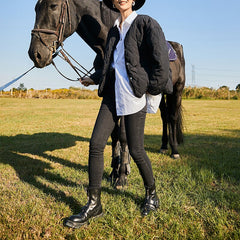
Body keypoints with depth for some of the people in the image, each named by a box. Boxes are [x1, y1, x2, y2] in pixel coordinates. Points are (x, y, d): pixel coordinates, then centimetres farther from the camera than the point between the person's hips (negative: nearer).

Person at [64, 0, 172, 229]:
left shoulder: (146, 24, -2)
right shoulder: (114, 30, 17)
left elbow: (161, 62, -8)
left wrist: (151, 89, -6)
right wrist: (94, 80, 28)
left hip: (134, 96, -6)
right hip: (112, 96, 6)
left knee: (136, 150, 0)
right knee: (95, 144, -3)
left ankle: (151, 194, 27)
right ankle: (94, 204, 7)